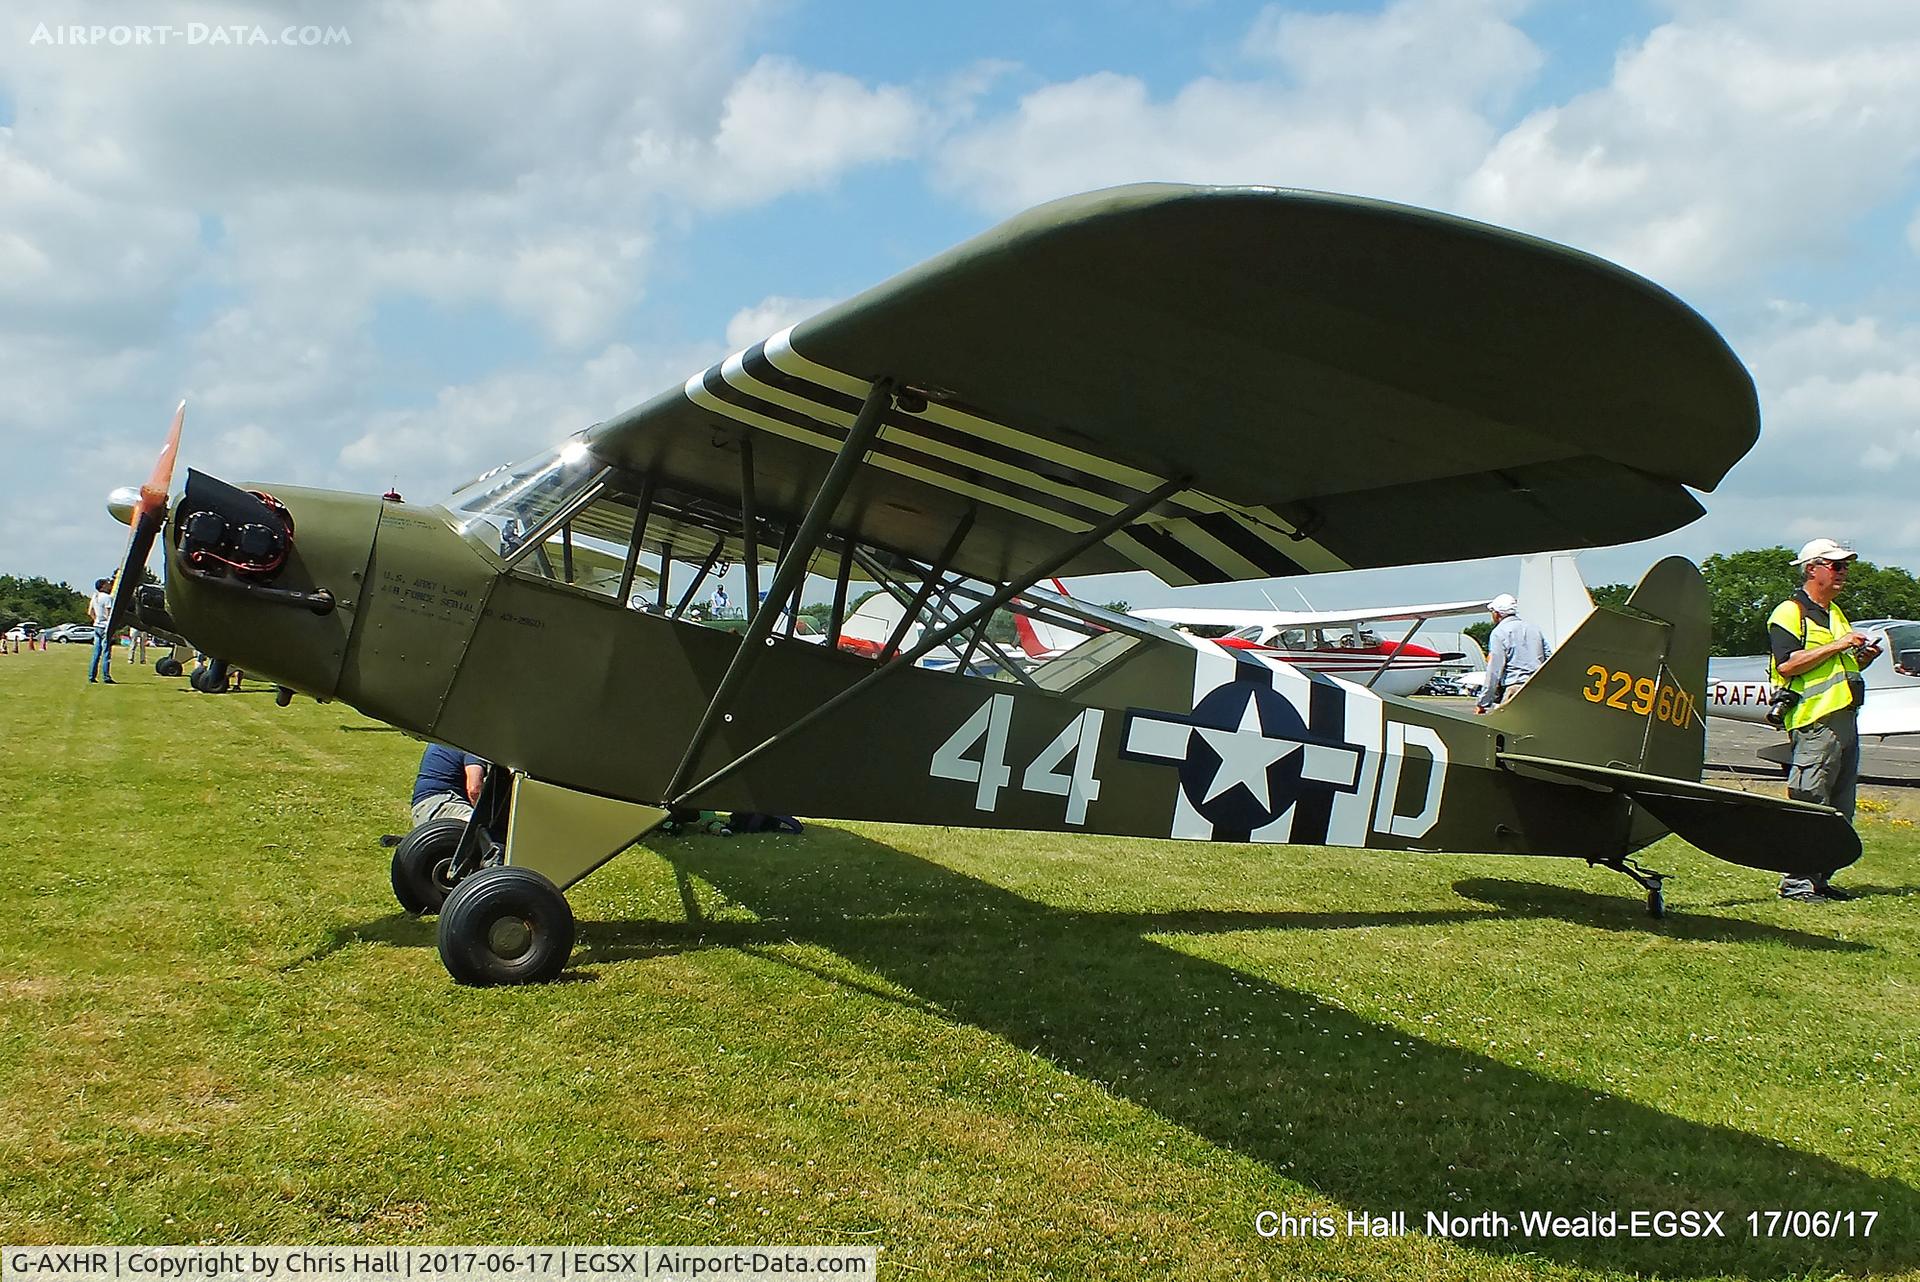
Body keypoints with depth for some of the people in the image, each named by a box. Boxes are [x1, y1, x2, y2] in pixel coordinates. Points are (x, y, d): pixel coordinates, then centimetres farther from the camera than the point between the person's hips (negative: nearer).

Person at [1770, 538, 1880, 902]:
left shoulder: (1836, 613, 24)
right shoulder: (1790, 613, -5)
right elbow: (1787, 664, -18)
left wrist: (1862, 658, 10)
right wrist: (1836, 645, -18)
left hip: (1845, 718, 9)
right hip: (1815, 721, -9)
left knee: (1839, 808, 9)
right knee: (1809, 805, -10)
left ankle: (1820, 878, 16)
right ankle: (1795, 882, -6)